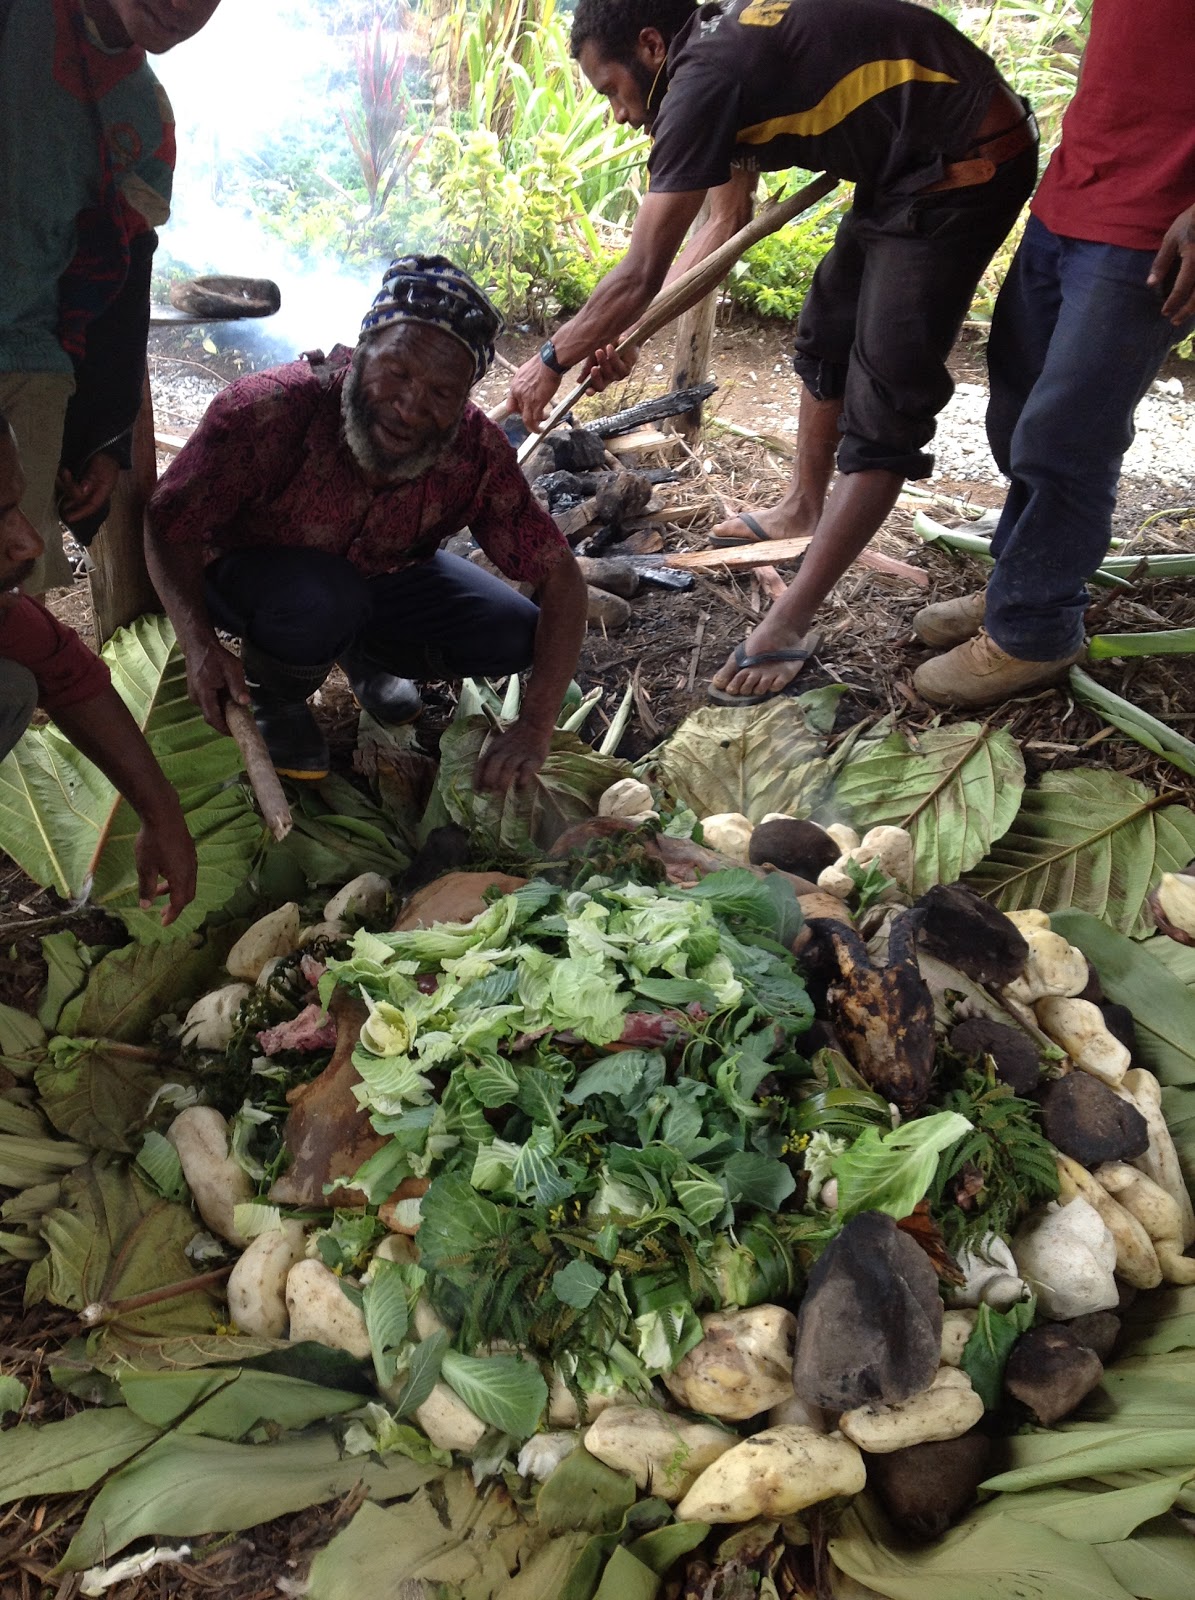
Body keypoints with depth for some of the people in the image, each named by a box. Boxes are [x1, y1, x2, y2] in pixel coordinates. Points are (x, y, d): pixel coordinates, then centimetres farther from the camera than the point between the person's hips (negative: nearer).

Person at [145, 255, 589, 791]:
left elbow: (559, 575, -21)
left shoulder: (478, 454, -26)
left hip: (378, 572, 4)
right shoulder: (270, 409, -35)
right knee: (321, 598, -38)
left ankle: (363, 651, 14)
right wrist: (199, 645, -40)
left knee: (515, 636, -13)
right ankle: (274, 695, -2)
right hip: (248, 567, -3)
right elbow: (167, 522, -24)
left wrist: (536, 726, -32)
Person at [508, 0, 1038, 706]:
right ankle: (805, 507, 40)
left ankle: (792, 625, -7)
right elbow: (728, 221, 19)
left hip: (962, 169, -10)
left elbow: (641, 275, -16)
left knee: (884, 406, -10)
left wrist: (552, 362, -1)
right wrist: (625, 333, 18)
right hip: (904, 170, 10)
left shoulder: (702, 77, -19)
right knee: (826, 335, 22)